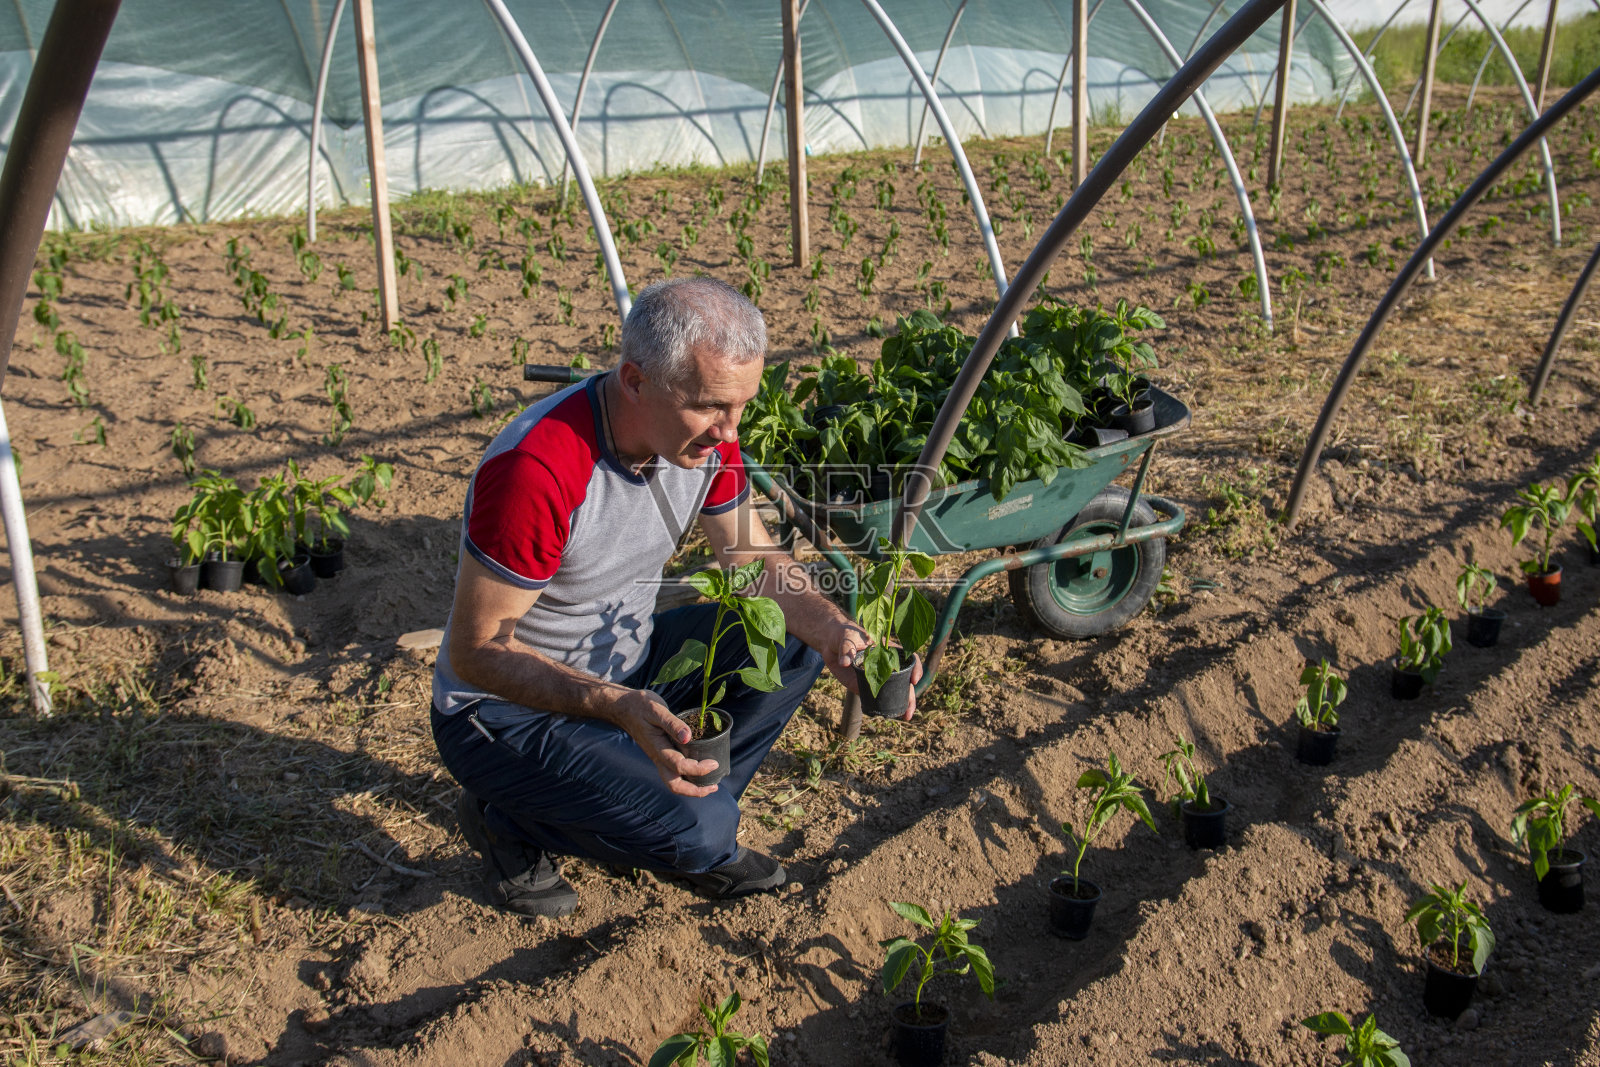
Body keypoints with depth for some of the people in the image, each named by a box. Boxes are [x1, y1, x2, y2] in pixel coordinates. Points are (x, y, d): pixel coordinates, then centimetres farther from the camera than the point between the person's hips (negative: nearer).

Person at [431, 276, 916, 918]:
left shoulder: (705, 436, -10)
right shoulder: (536, 471, -33)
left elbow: (760, 564, 2)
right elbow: (475, 652, -26)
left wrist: (834, 633, -18)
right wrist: (617, 706, -40)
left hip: (625, 663, 7)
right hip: (507, 705, -7)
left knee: (794, 645, -7)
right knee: (696, 828, -24)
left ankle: (692, 816, 4)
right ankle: (511, 822, 2)